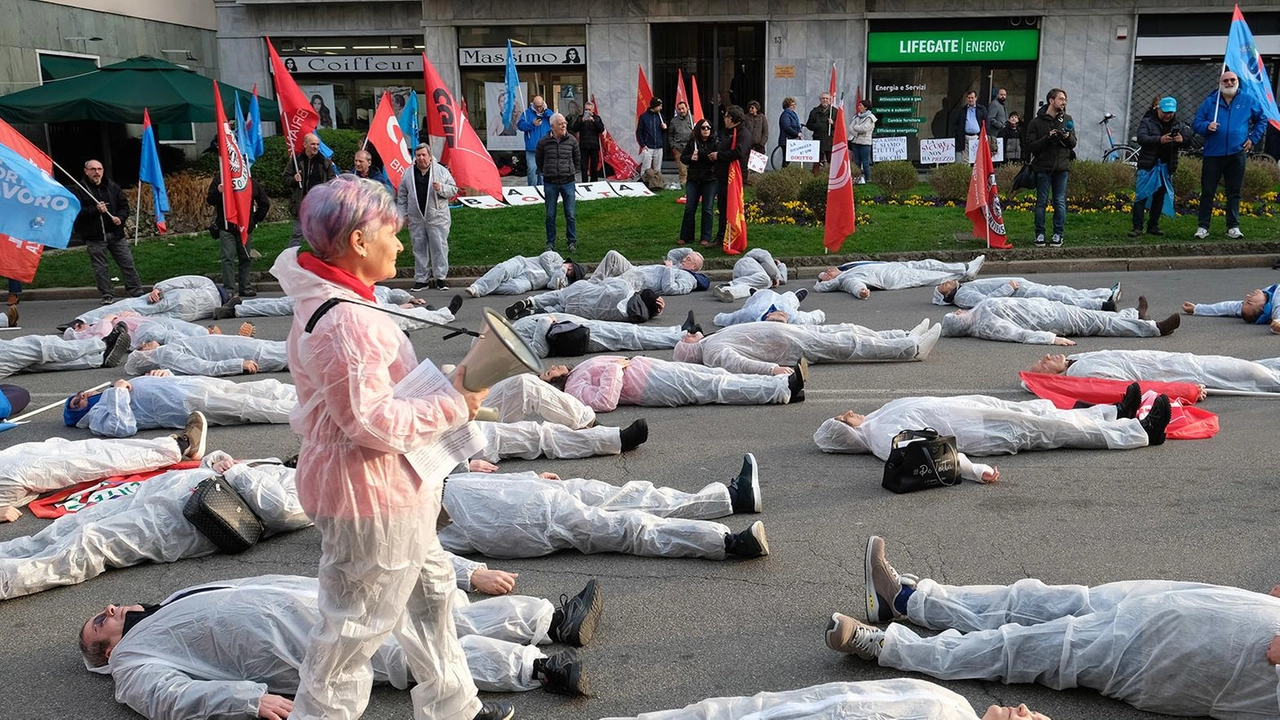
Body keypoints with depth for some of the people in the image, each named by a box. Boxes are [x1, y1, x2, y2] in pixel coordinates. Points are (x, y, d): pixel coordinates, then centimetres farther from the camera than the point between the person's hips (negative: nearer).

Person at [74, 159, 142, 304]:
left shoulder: (112, 186, 8)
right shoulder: (80, 189, -3)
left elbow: (124, 205, 12)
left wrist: (120, 217, -6)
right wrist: (95, 210, -22)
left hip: (115, 233, 3)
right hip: (94, 236, -3)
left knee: (127, 263, 5)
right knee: (100, 268, 3)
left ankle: (137, 293, 12)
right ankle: (108, 296, 13)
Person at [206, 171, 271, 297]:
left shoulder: (251, 183, 7)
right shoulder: (219, 181, 3)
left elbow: (265, 203, 15)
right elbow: (209, 201, 0)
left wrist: (255, 219, 7)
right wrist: (218, 192, -20)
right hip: (226, 228, -2)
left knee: (246, 258, 6)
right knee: (228, 258, -7)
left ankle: (245, 287, 15)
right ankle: (229, 289, -8)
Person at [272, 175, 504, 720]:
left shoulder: (337, 302, 7)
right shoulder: (346, 322, -28)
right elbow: (371, 423, -29)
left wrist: (441, 388, 8)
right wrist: (454, 404, -21)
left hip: (389, 488, 12)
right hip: (369, 495, -12)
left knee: (427, 589, 25)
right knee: (354, 625, 5)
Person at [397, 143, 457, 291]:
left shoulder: (441, 171, 1)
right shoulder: (408, 174, 7)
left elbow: (454, 189, 2)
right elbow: (402, 196, 13)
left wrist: (441, 188, -16)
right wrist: (403, 213, 8)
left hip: (437, 218, -2)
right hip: (416, 219, 2)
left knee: (439, 248, -2)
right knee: (419, 249, 6)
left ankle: (440, 277, 8)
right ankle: (421, 279, 14)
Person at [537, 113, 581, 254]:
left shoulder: (571, 140, 0)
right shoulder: (543, 142, -4)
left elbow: (577, 158, 15)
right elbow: (539, 160, 13)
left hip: (568, 182, 0)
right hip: (550, 184, 0)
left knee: (571, 215, 2)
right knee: (550, 216, 7)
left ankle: (572, 242, 13)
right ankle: (550, 243, 17)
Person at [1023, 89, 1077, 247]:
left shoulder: (1067, 120, 10)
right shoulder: (1036, 122, -1)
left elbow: (1073, 144, 11)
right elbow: (1030, 146, -6)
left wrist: (1068, 137, -11)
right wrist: (1048, 138, -18)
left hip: (1061, 168, 3)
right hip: (1043, 168, -2)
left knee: (1060, 202, 4)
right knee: (1041, 202, 2)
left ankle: (1058, 234, 12)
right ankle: (1040, 234, 10)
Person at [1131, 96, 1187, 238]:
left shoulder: (1177, 125, 12)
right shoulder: (1147, 122, -2)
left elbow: (1186, 142, 9)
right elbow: (1141, 139, -17)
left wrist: (1182, 140, -16)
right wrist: (1159, 140, -32)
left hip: (1166, 167, 5)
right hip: (1148, 166, -5)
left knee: (1160, 197, 9)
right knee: (1142, 196, -9)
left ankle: (1153, 226, 17)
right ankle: (1137, 227, -10)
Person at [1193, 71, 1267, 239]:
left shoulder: (1248, 100, 7)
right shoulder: (1210, 102, 4)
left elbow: (1262, 119, 18)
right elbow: (1196, 123, 5)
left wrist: (1253, 138, 7)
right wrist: (1207, 126, -16)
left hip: (1237, 154, 1)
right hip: (1213, 155, -1)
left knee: (1234, 193, 6)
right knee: (1207, 192, 0)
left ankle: (1233, 227, 11)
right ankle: (1202, 227, 5)